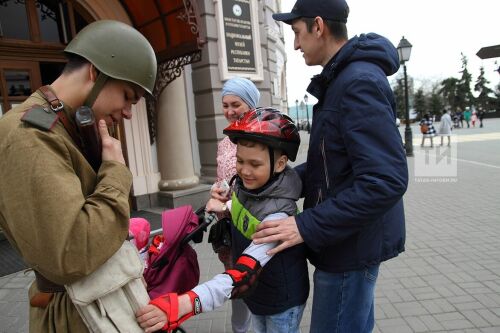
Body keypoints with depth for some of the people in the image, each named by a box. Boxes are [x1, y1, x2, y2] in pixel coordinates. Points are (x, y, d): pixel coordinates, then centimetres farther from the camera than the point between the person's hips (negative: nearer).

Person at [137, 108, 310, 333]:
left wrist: (185, 304, -54)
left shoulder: (278, 214, -35)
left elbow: (245, 272, -44)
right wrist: (225, 207, 11)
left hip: (282, 303, -6)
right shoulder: (244, 185, -13)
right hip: (257, 293, 6)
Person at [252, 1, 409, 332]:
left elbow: (386, 182, -27)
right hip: (349, 238, 9)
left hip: (352, 244, -9)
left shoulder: (360, 82, -20)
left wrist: (307, 226, -25)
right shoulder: (341, 80, 11)